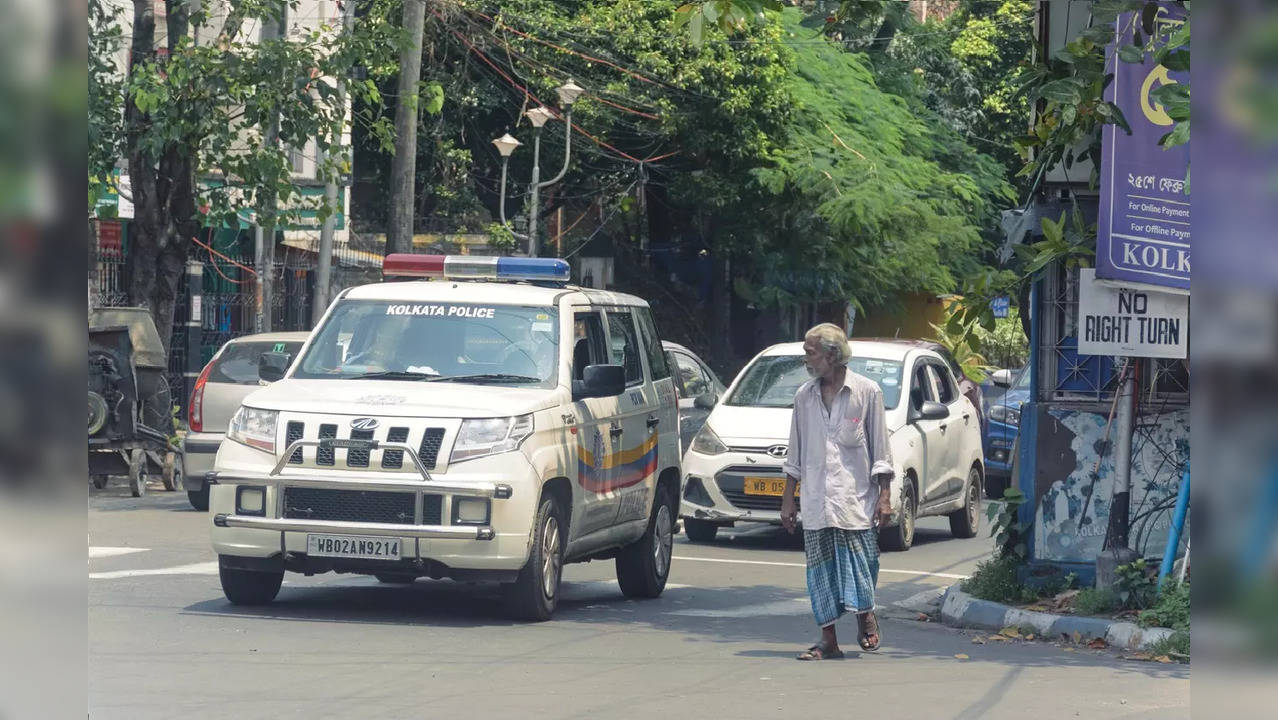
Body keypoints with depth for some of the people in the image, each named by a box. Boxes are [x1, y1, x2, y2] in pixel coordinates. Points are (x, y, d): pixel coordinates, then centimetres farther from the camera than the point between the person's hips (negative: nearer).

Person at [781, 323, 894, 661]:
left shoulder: (867, 392, -1)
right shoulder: (804, 396, 10)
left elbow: (880, 448, 1)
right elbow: (795, 453, 15)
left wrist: (884, 496, -4)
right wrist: (788, 499, 13)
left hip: (856, 497, -3)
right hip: (816, 500, 3)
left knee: (861, 563, -3)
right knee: (821, 569, 1)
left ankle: (866, 619, 20)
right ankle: (828, 639, 4)